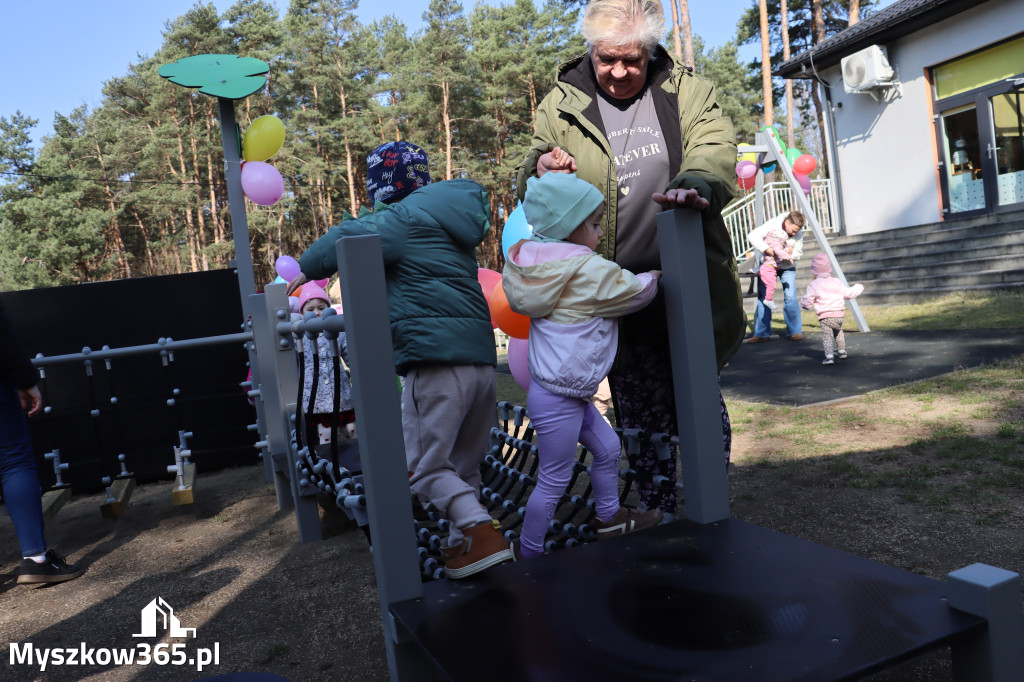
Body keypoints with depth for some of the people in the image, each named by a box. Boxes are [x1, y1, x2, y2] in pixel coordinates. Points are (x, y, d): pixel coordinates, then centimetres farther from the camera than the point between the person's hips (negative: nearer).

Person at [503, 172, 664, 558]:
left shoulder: (542, 262, 7)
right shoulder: (588, 270, -20)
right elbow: (635, 291, -7)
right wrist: (654, 277, 15)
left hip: (571, 394, 10)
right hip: (557, 399, -10)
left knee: (607, 448, 24)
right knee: (553, 481, 3)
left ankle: (609, 518, 42)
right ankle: (528, 553, 17)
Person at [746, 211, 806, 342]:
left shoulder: (799, 233, -13)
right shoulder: (773, 225, -21)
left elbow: (798, 253, -8)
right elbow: (752, 235, -28)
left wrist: (790, 253, -30)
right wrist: (766, 249, -38)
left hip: (787, 267, 1)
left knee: (790, 297, -13)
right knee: (764, 297, -2)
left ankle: (795, 331, -4)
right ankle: (762, 334, 3)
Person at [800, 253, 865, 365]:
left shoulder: (814, 285, -3)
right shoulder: (836, 282, 9)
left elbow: (807, 302, -4)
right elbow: (848, 293, 15)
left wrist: (803, 303, 20)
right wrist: (859, 288, 34)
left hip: (825, 316, -5)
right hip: (839, 315, 5)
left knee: (826, 336, -7)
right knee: (838, 332, 29)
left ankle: (829, 356, -23)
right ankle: (842, 351, 38)